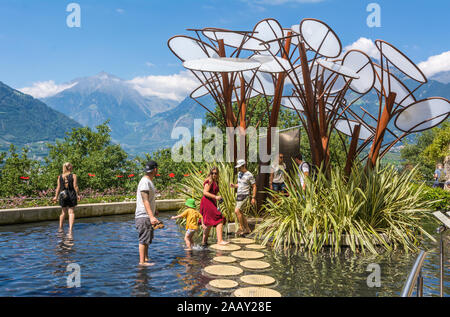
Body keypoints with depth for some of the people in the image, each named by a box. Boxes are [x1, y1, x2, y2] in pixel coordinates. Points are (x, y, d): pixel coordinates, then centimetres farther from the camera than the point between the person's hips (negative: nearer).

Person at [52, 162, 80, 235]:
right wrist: (78, 195, -1)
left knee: (63, 212, 18)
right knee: (71, 212, 1)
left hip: (63, 195, 3)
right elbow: (75, 186, -9)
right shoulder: (73, 176, -7)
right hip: (71, 195, -3)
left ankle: (60, 228, 26)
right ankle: (70, 229, -9)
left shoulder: (60, 176, 3)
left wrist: (56, 196, 11)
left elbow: (58, 187, 4)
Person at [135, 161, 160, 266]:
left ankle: (146, 259, 25)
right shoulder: (145, 182, -17)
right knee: (144, 239, -6)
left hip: (148, 216, 10)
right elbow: (145, 201, -25)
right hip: (143, 216, -10)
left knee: (147, 239, 16)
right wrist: (151, 216, -33)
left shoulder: (149, 181, 15)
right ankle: (142, 261, -1)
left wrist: (154, 211, 40)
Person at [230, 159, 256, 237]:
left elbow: (254, 186, -8)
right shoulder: (239, 174, 11)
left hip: (244, 196, -8)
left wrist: (253, 198, -11)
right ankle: (247, 229, 22)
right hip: (238, 195, 8)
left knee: (237, 211, -17)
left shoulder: (249, 175, -12)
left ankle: (241, 227, -3)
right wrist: (234, 186, 1)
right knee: (240, 213, 11)